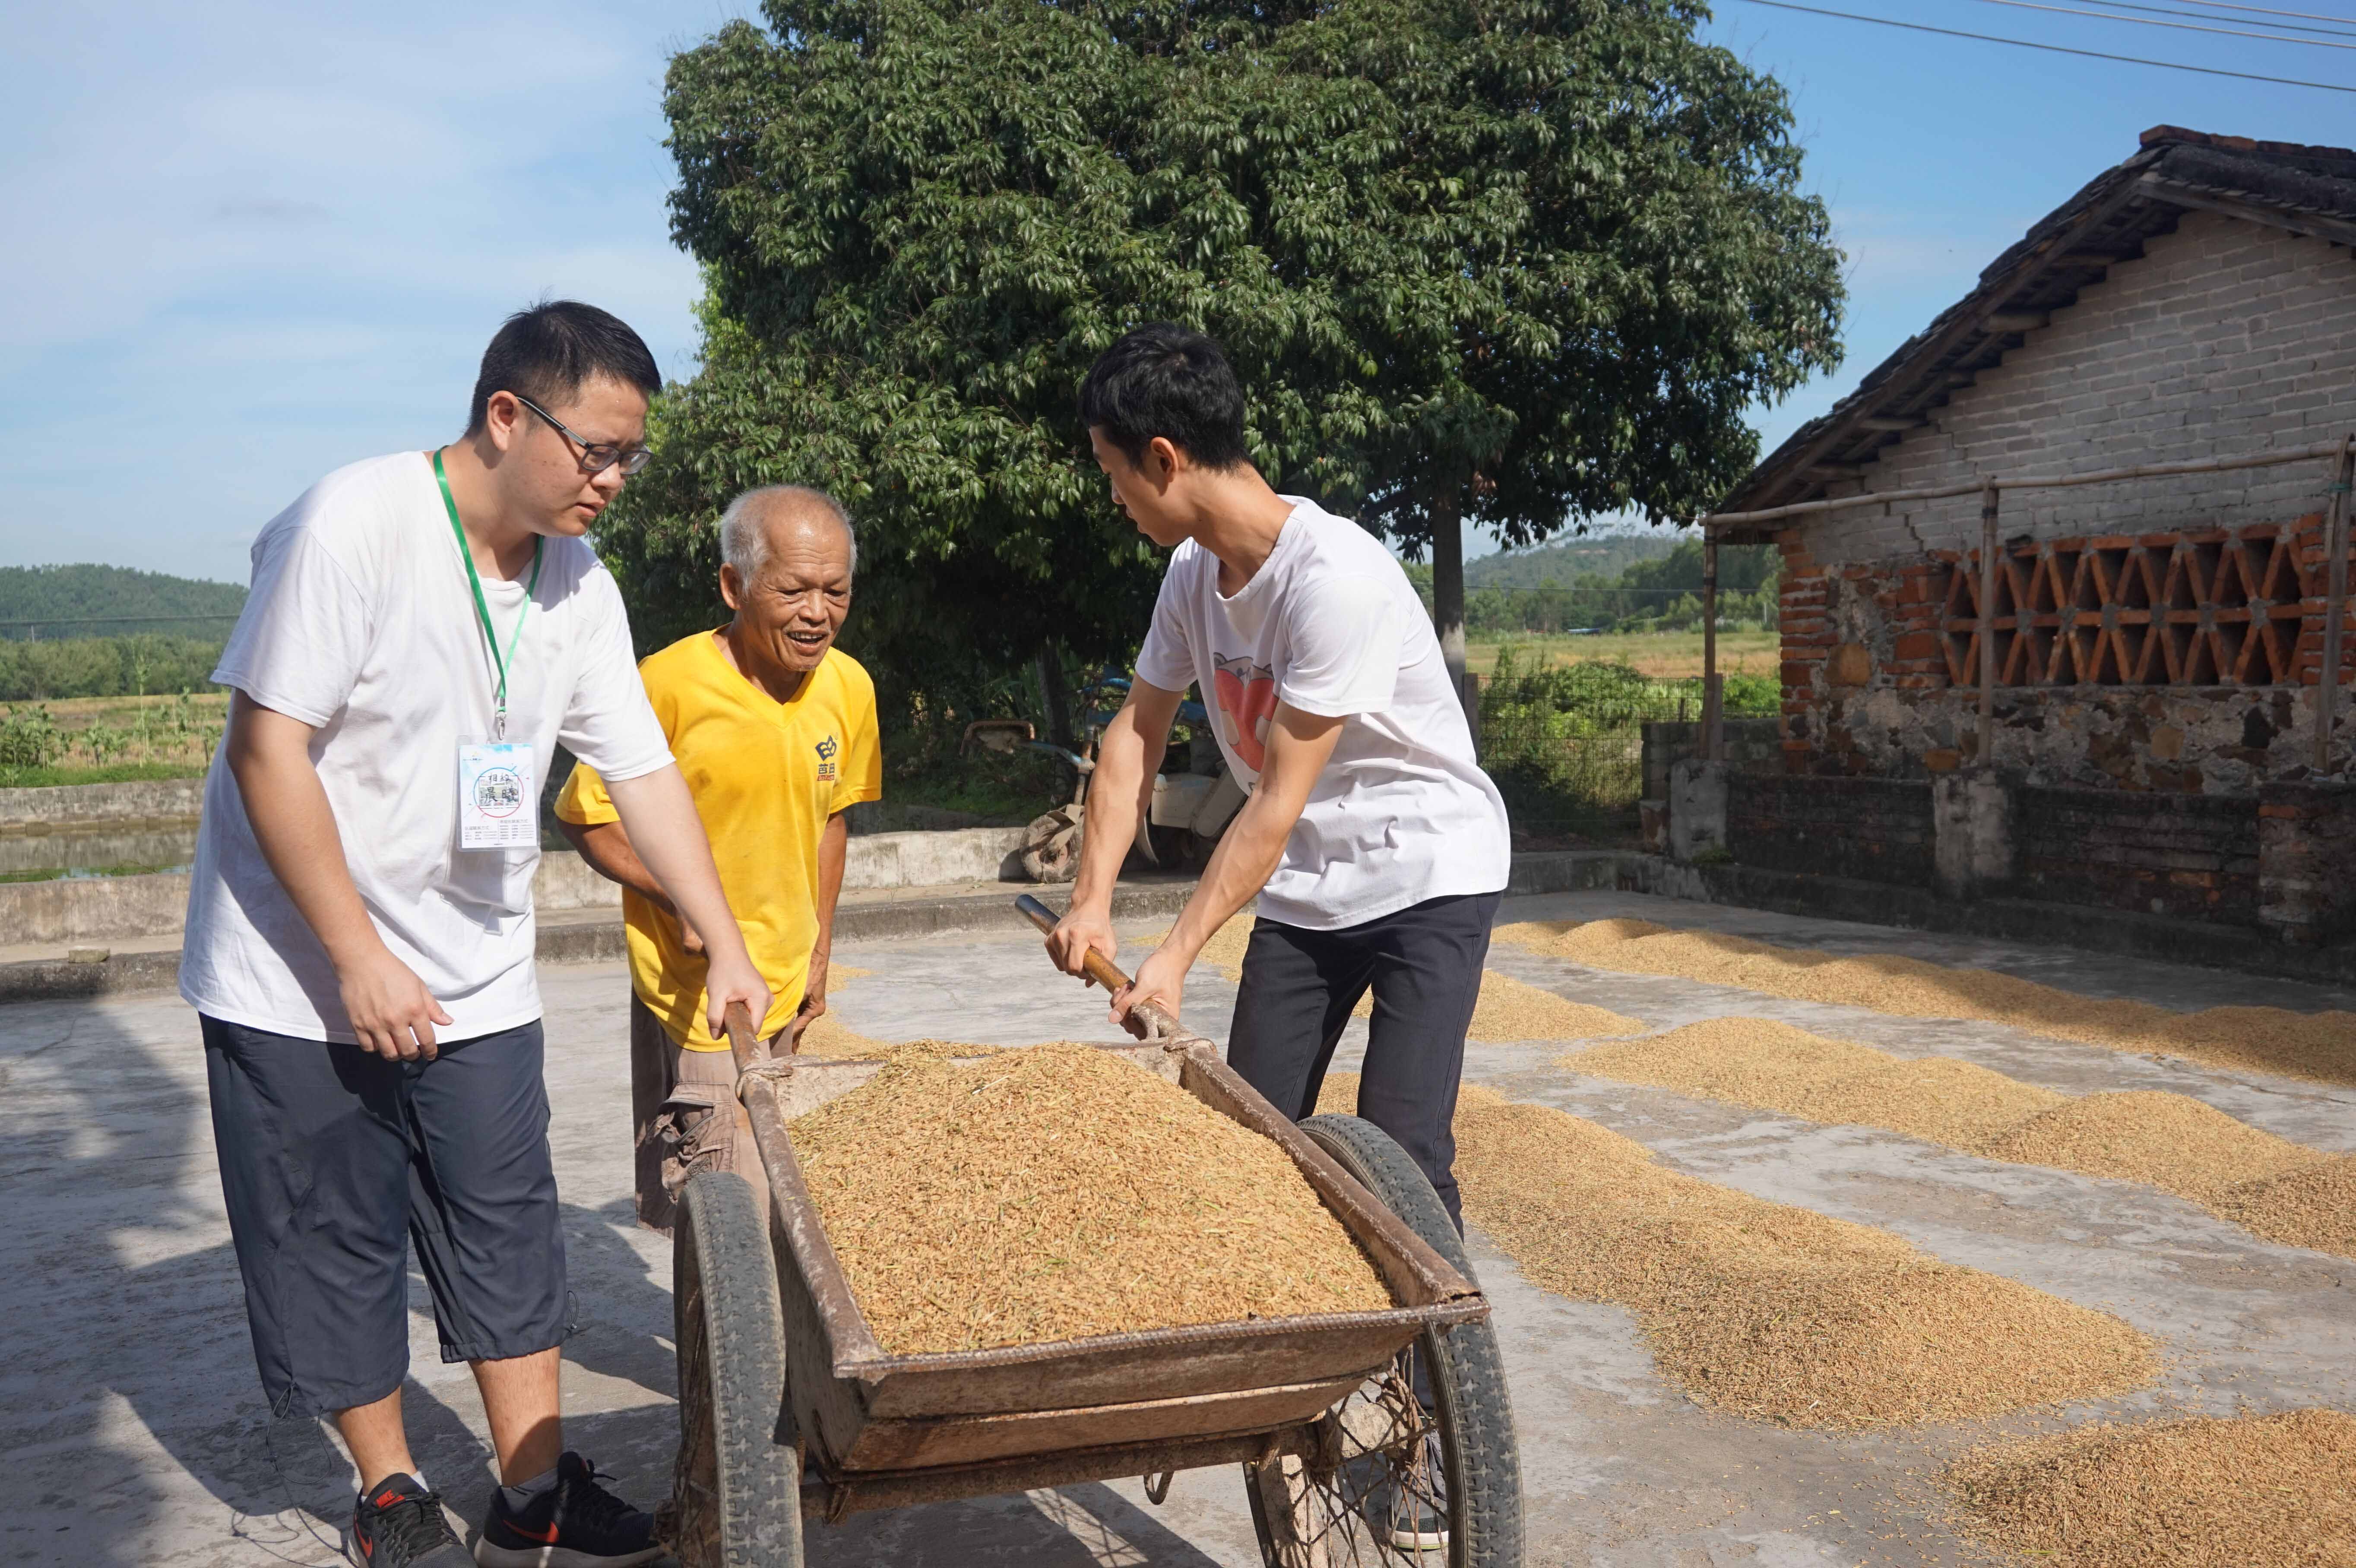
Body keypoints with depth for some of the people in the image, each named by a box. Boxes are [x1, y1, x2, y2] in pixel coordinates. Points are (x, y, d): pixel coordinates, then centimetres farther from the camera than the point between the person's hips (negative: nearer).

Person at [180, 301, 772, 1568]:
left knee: (507, 1233, 6)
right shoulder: (353, 524, -19)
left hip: (475, 975, 5)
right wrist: (360, 959, -20)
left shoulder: (577, 582, 1)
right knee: (337, 1243, 6)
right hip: (300, 974, -5)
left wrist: (726, 948, 4)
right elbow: (267, 748, -20)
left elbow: (642, 770, 5)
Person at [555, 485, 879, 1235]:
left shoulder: (848, 687, 1)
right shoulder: (670, 683, -17)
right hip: (696, 994, -6)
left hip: (788, 997, 6)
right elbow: (584, 816, -8)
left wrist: (819, 953, 13)